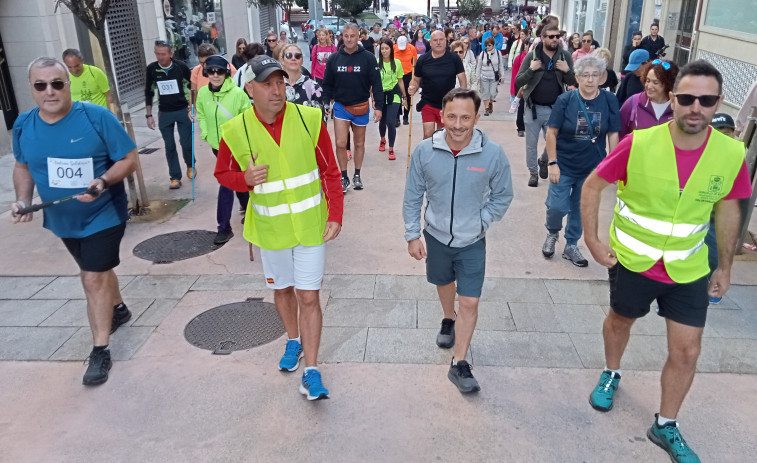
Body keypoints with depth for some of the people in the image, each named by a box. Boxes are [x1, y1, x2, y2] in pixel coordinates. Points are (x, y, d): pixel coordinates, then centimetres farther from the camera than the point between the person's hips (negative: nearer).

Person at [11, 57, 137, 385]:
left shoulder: (97, 117, -19)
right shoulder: (23, 125, -4)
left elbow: (129, 158, -15)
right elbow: (22, 166, 11)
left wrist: (103, 182, -32)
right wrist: (23, 200, -6)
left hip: (103, 215, -5)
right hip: (62, 219, 5)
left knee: (94, 278, -6)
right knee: (96, 270, 22)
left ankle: (100, 351, 6)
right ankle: (118, 309, 49)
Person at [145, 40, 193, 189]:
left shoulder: (180, 66, -10)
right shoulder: (151, 68, -4)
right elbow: (149, 92, 6)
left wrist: (191, 108, -3)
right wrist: (149, 115, 4)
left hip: (183, 111, -2)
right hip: (164, 113, 2)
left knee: (186, 143, -1)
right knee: (170, 146, 3)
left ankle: (190, 166, 29)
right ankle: (175, 177, 12)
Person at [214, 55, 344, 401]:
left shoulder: (310, 119, -13)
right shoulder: (236, 131, -12)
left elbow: (329, 171, -4)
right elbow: (223, 173, 4)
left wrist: (335, 215, -10)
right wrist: (245, 179, -19)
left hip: (311, 225, -1)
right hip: (271, 229, 2)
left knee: (308, 296, 0)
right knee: (282, 290, 20)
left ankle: (311, 371, 12)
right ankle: (293, 341, 46)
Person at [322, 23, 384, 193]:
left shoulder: (368, 58, -5)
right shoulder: (334, 59, 1)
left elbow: (376, 83, -5)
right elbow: (327, 84, 7)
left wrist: (378, 106, -10)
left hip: (361, 107, 0)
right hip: (340, 107, 1)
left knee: (359, 143, 11)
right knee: (340, 144, -6)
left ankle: (357, 175, 26)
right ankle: (344, 177, 8)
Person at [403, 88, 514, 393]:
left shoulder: (493, 154, -18)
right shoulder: (425, 151, -15)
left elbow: (503, 196, -2)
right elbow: (413, 196, -4)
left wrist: (480, 221, -10)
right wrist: (412, 235, -3)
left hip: (472, 242, -2)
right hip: (436, 235, 2)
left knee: (469, 302, -3)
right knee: (444, 283, 27)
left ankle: (459, 365, 11)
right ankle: (448, 321, 57)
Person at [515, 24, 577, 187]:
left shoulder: (565, 56, -2)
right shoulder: (531, 55, -7)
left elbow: (572, 82, 3)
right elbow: (518, 82, -8)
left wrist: (567, 71, -16)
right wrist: (531, 69, -24)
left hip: (555, 108, 1)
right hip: (533, 107, -1)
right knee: (531, 144, 8)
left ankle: (544, 161, 37)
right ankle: (533, 172, 26)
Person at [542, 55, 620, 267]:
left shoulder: (609, 100, -6)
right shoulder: (565, 100, -11)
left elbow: (613, 133, -1)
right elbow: (551, 132, -8)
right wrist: (552, 163, -12)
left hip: (592, 167, 2)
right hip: (564, 165, -2)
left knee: (580, 209, 13)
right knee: (557, 206, -3)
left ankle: (571, 246, 32)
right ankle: (552, 233, 30)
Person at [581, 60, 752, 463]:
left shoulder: (732, 154, -14)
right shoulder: (639, 144, -22)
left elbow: (727, 207, 2)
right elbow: (592, 185, -10)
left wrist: (725, 265, 7)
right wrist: (592, 239, -13)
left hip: (689, 269, 2)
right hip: (632, 261, -1)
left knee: (687, 352, 7)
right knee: (620, 321, 23)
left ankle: (665, 426, 29)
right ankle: (611, 374, 53)